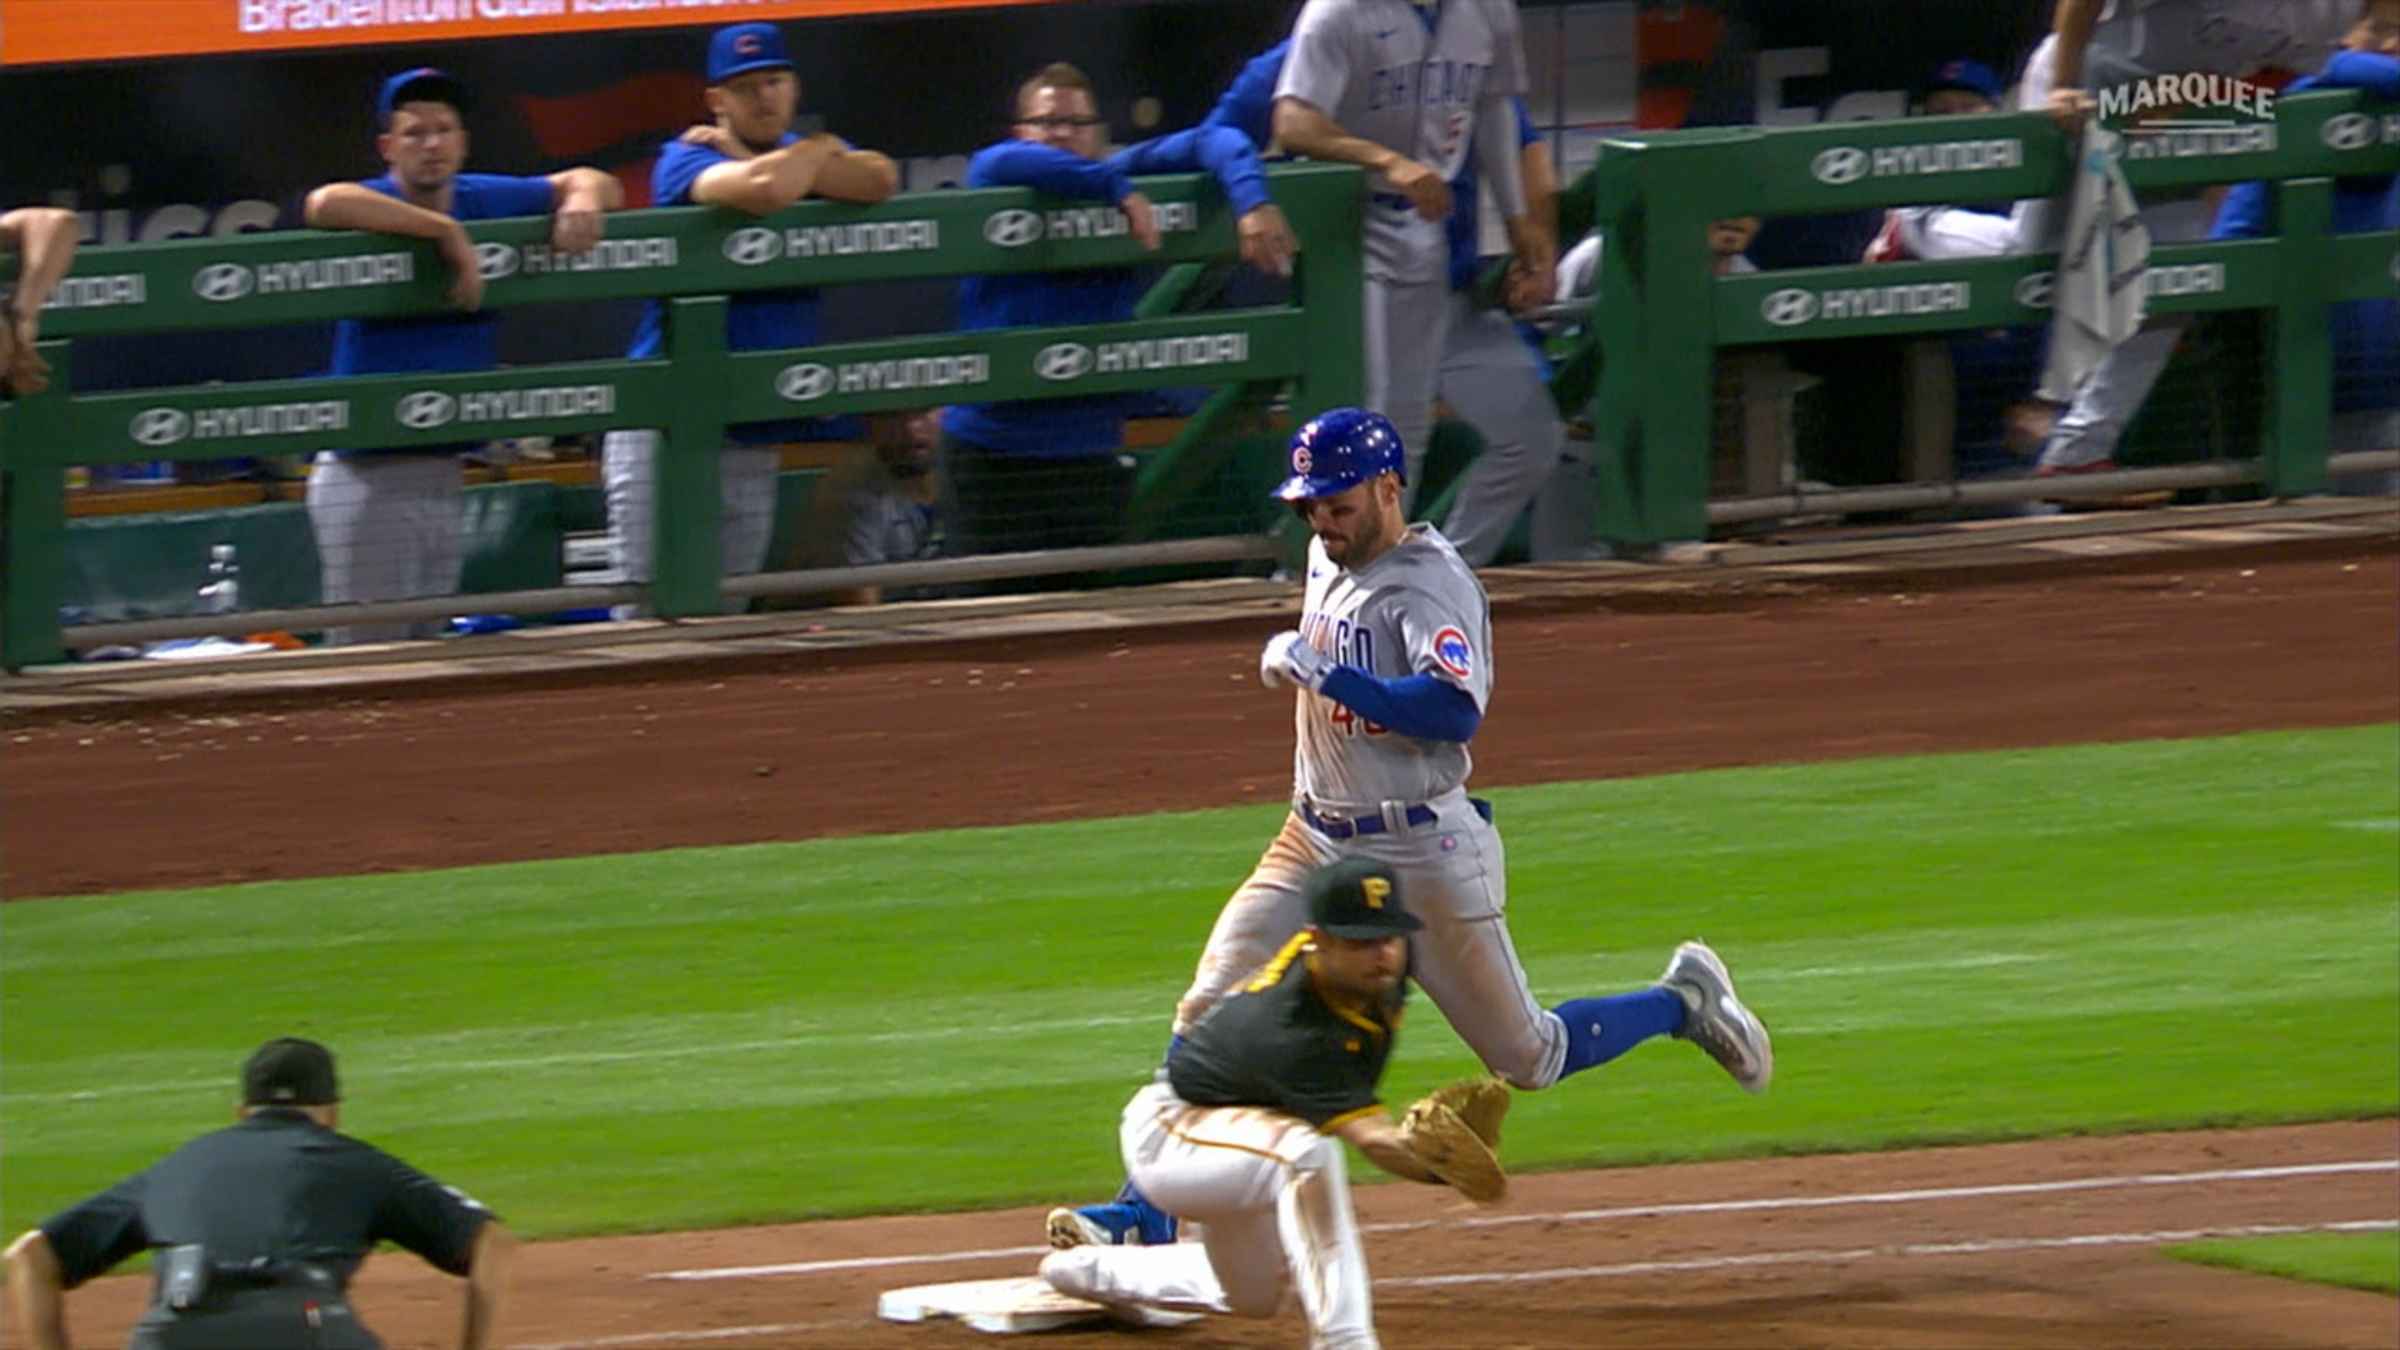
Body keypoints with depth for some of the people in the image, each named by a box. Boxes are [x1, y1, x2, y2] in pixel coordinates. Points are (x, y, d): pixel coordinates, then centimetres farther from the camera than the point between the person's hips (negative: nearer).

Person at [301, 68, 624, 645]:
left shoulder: (485, 202, 8)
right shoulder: (376, 206, -10)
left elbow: (588, 183, 18)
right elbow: (326, 204, -34)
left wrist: (583, 199, -7)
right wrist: (445, 230, -30)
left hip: (444, 474, 7)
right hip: (368, 477, -7)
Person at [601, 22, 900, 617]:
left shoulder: (801, 155, 12)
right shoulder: (686, 159, -6)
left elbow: (879, 179, -9)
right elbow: (762, 190, -28)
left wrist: (778, 161, -12)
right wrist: (817, 149, -7)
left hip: (757, 437, 6)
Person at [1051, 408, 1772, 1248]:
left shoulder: (1432, 585, -19)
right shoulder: (1329, 561, 8)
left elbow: (1456, 712, -35)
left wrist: (1324, 673, -34)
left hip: (1424, 856, -7)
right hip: (1316, 846, 7)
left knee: (1529, 1059, 3)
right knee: (1208, 1014, -9)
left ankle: (1684, 1003, 27)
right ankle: (1148, 1212, -9)